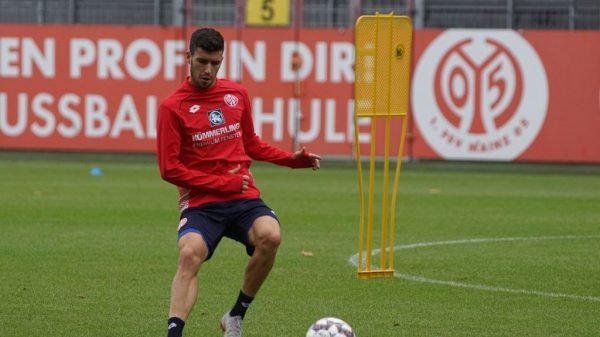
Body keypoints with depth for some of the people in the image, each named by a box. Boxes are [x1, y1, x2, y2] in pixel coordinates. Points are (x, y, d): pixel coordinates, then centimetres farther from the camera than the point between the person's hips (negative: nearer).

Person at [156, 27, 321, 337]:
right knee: (190, 254, -31)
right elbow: (169, 168, -6)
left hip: (244, 199, 3)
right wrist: (223, 183, -10)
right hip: (200, 203, -3)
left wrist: (292, 159, 10)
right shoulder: (172, 107, -3)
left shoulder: (237, 94, 10)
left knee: (270, 236, -27)